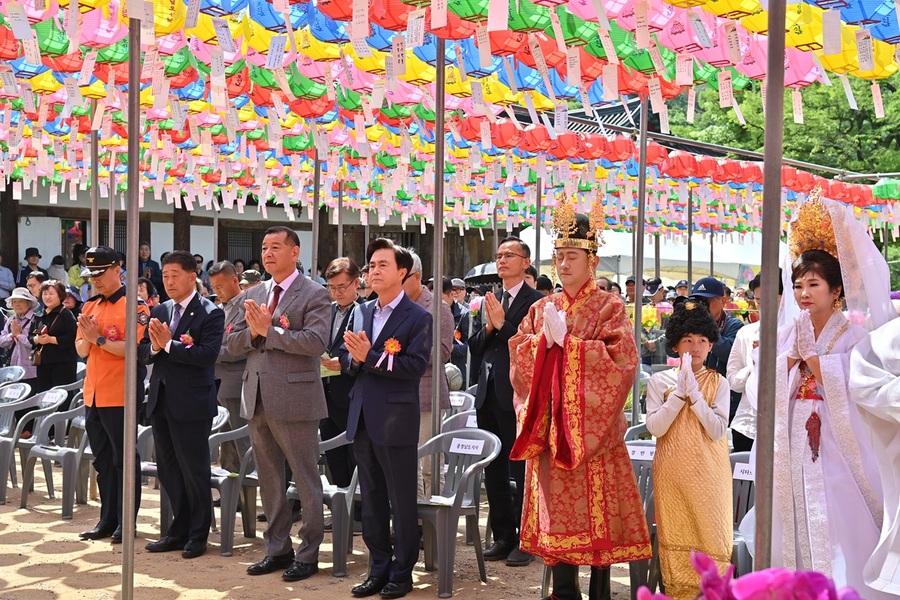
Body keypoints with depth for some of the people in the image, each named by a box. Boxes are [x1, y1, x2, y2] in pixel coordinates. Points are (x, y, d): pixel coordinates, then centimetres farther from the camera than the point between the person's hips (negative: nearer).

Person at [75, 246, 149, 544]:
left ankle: (126, 522, 9)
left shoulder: (135, 306, -8)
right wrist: (87, 338, -7)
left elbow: (135, 349, -18)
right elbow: (81, 351, 14)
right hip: (93, 394, 7)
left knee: (124, 459, 1)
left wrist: (100, 338, -16)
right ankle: (107, 519, 22)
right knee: (102, 460, 13)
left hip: (120, 394, -7)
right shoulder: (90, 307, 14)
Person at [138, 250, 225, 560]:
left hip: (191, 403, -7)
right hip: (160, 400, 7)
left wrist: (169, 344, -20)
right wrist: (154, 347, -14)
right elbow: (142, 352, 8)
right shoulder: (159, 311, 11)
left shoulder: (210, 313, -9)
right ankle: (179, 530, 27)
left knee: (194, 470, 2)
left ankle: (198, 534, 16)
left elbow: (207, 354, -21)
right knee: (168, 470, 14)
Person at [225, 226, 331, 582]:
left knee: (306, 481, 2)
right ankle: (277, 549, 26)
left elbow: (316, 341, -19)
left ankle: (308, 555, 13)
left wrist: (270, 331, -17)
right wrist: (253, 331, -10)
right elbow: (233, 343, 10)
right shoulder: (252, 295, 14)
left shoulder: (314, 295, -5)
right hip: (257, 400, 7)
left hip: (294, 399, -7)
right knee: (269, 480, 14)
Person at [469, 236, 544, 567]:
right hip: (488, 395, 7)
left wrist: (502, 324, -18)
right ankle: (502, 536, 25)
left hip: (518, 396, -7)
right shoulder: (489, 302, 15)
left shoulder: (536, 301, -6)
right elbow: (475, 348, 12)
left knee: (520, 471, -1)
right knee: (494, 471, 13)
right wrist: (487, 326, -6)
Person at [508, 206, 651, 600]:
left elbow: (621, 359, -13)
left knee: (595, 511, -2)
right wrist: (544, 338, -10)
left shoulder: (609, 307, 0)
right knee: (557, 514, 6)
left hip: (591, 425, -4)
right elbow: (519, 358, 8)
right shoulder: (542, 309, 14)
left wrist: (566, 341, -14)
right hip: (549, 426, 4)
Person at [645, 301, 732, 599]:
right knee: (676, 535, 4)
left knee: (710, 534, 0)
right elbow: (655, 427, -8)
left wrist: (694, 393, -15)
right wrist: (679, 393, -14)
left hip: (709, 473, 0)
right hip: (672, 471, 0)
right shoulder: (659, 381, 2)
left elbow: (717, 431, -9)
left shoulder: (718, 383, 2)